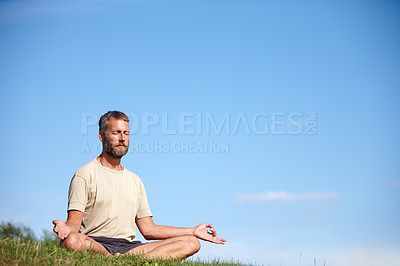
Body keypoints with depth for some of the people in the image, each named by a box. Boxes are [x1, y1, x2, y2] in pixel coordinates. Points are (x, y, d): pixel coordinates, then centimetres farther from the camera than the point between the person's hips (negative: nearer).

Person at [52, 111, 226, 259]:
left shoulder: (135, 180, 23)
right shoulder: (85, 174, 5)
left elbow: (148, 229, 21)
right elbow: (74, 223, -5)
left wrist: (193, 231, 15)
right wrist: (66, 228, -31)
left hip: (129, 246, 6)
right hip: (95, 243, -6)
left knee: (191, 243, -13)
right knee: (71, 241, -40)